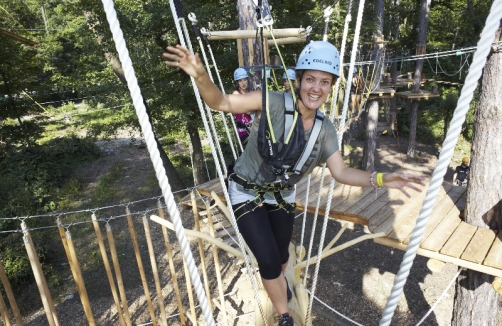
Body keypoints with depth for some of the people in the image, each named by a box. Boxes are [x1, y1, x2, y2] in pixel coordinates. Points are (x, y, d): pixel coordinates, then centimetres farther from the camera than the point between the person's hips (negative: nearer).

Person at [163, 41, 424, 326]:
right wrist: (201, 76, -45)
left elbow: (341, 172, -7)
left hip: (282, 195, 5)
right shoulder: (274, 103, -25)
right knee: (269, 261, -4)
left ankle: (279, 281, 62)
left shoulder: (326, 130, -10)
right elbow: (222, 102, -26)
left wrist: (381, 179, -21)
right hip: (248, 193, -4)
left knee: (282, 255, 23)